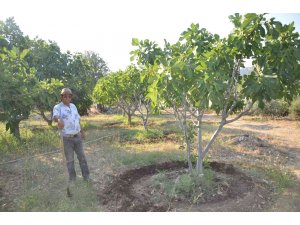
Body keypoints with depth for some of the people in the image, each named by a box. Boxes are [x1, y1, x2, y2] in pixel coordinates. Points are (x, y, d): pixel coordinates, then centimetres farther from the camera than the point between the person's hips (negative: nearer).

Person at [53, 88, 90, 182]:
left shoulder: (73, 106, 9)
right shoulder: (58, 107, -10)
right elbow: (55, 117, -32)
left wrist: (81, 131, 23)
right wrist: (59, 119, -56)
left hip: (77, 137, 5)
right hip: (67, 138, -4)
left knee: (82, 157, 8)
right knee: (70, 159, 6)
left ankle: (86, 176, 19)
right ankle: (72, 178, 20)